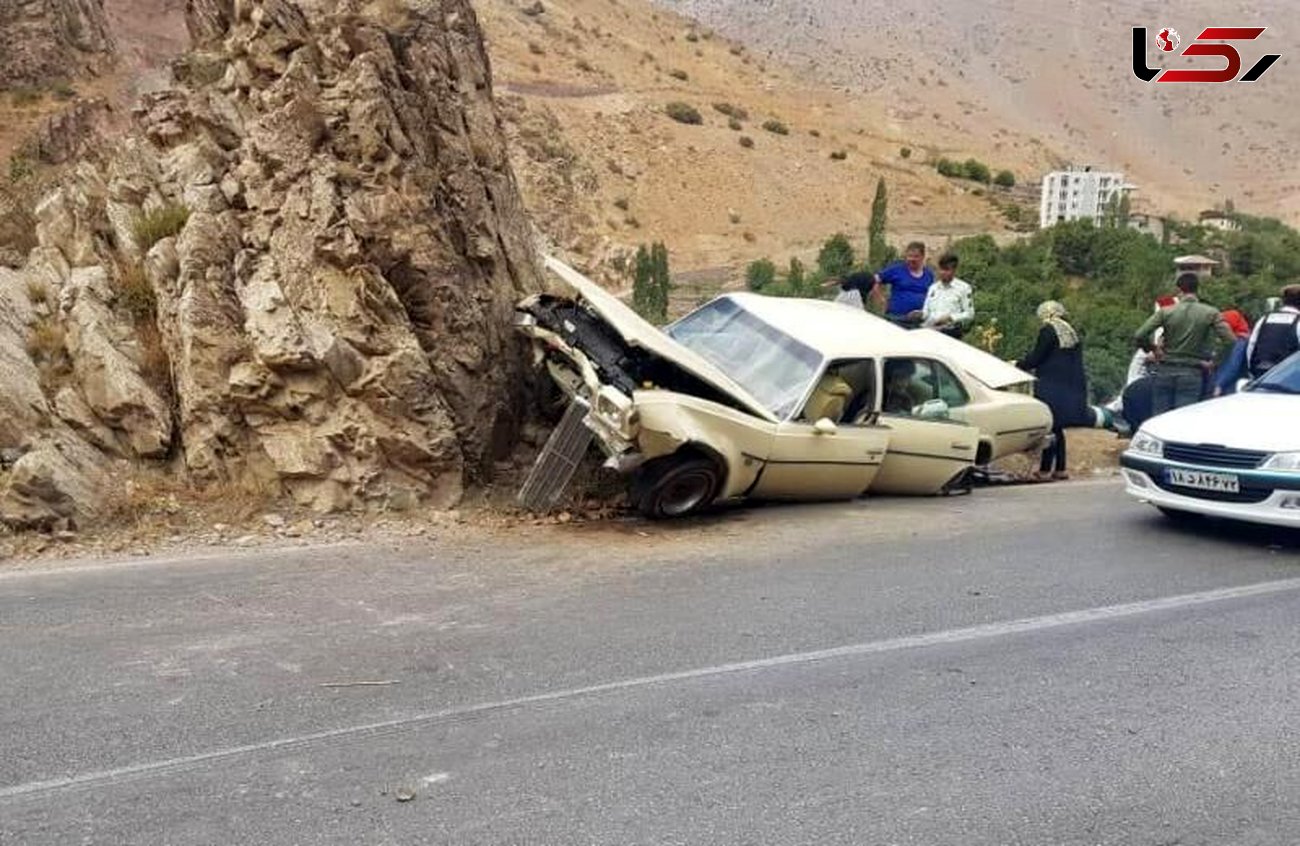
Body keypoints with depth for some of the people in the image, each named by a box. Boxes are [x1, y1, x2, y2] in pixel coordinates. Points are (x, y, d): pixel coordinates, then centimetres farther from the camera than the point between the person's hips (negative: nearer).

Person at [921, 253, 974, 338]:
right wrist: (920, 314, -2)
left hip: (950, 330, -5)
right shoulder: (933, 287, 21)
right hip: (929, 328, 5)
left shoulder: (963, 287, 5)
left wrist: (950, 317, -12)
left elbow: (969, 314, 1)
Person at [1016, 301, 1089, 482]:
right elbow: (1075, 363, 20)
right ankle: (1060, 469, 15)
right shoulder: (1072, 332, 15)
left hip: (1051, 388, -8)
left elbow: (1036, 358, -11)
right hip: (1070, 389, 8)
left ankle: (1045, 470, -7)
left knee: (1050, 428, -7)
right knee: (1057, 428, 13)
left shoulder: (1048, 331, -9)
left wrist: (1018, 365, 4)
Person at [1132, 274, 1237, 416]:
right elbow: (1231, 341, -11)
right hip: (1192, 375, -1)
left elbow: (1139, 336, -10)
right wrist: (1211, 359, 3)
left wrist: (1153, 350, 7)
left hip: (1164, 371, 1)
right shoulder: (1211, 313, -3)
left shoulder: (1166, 312, -3)